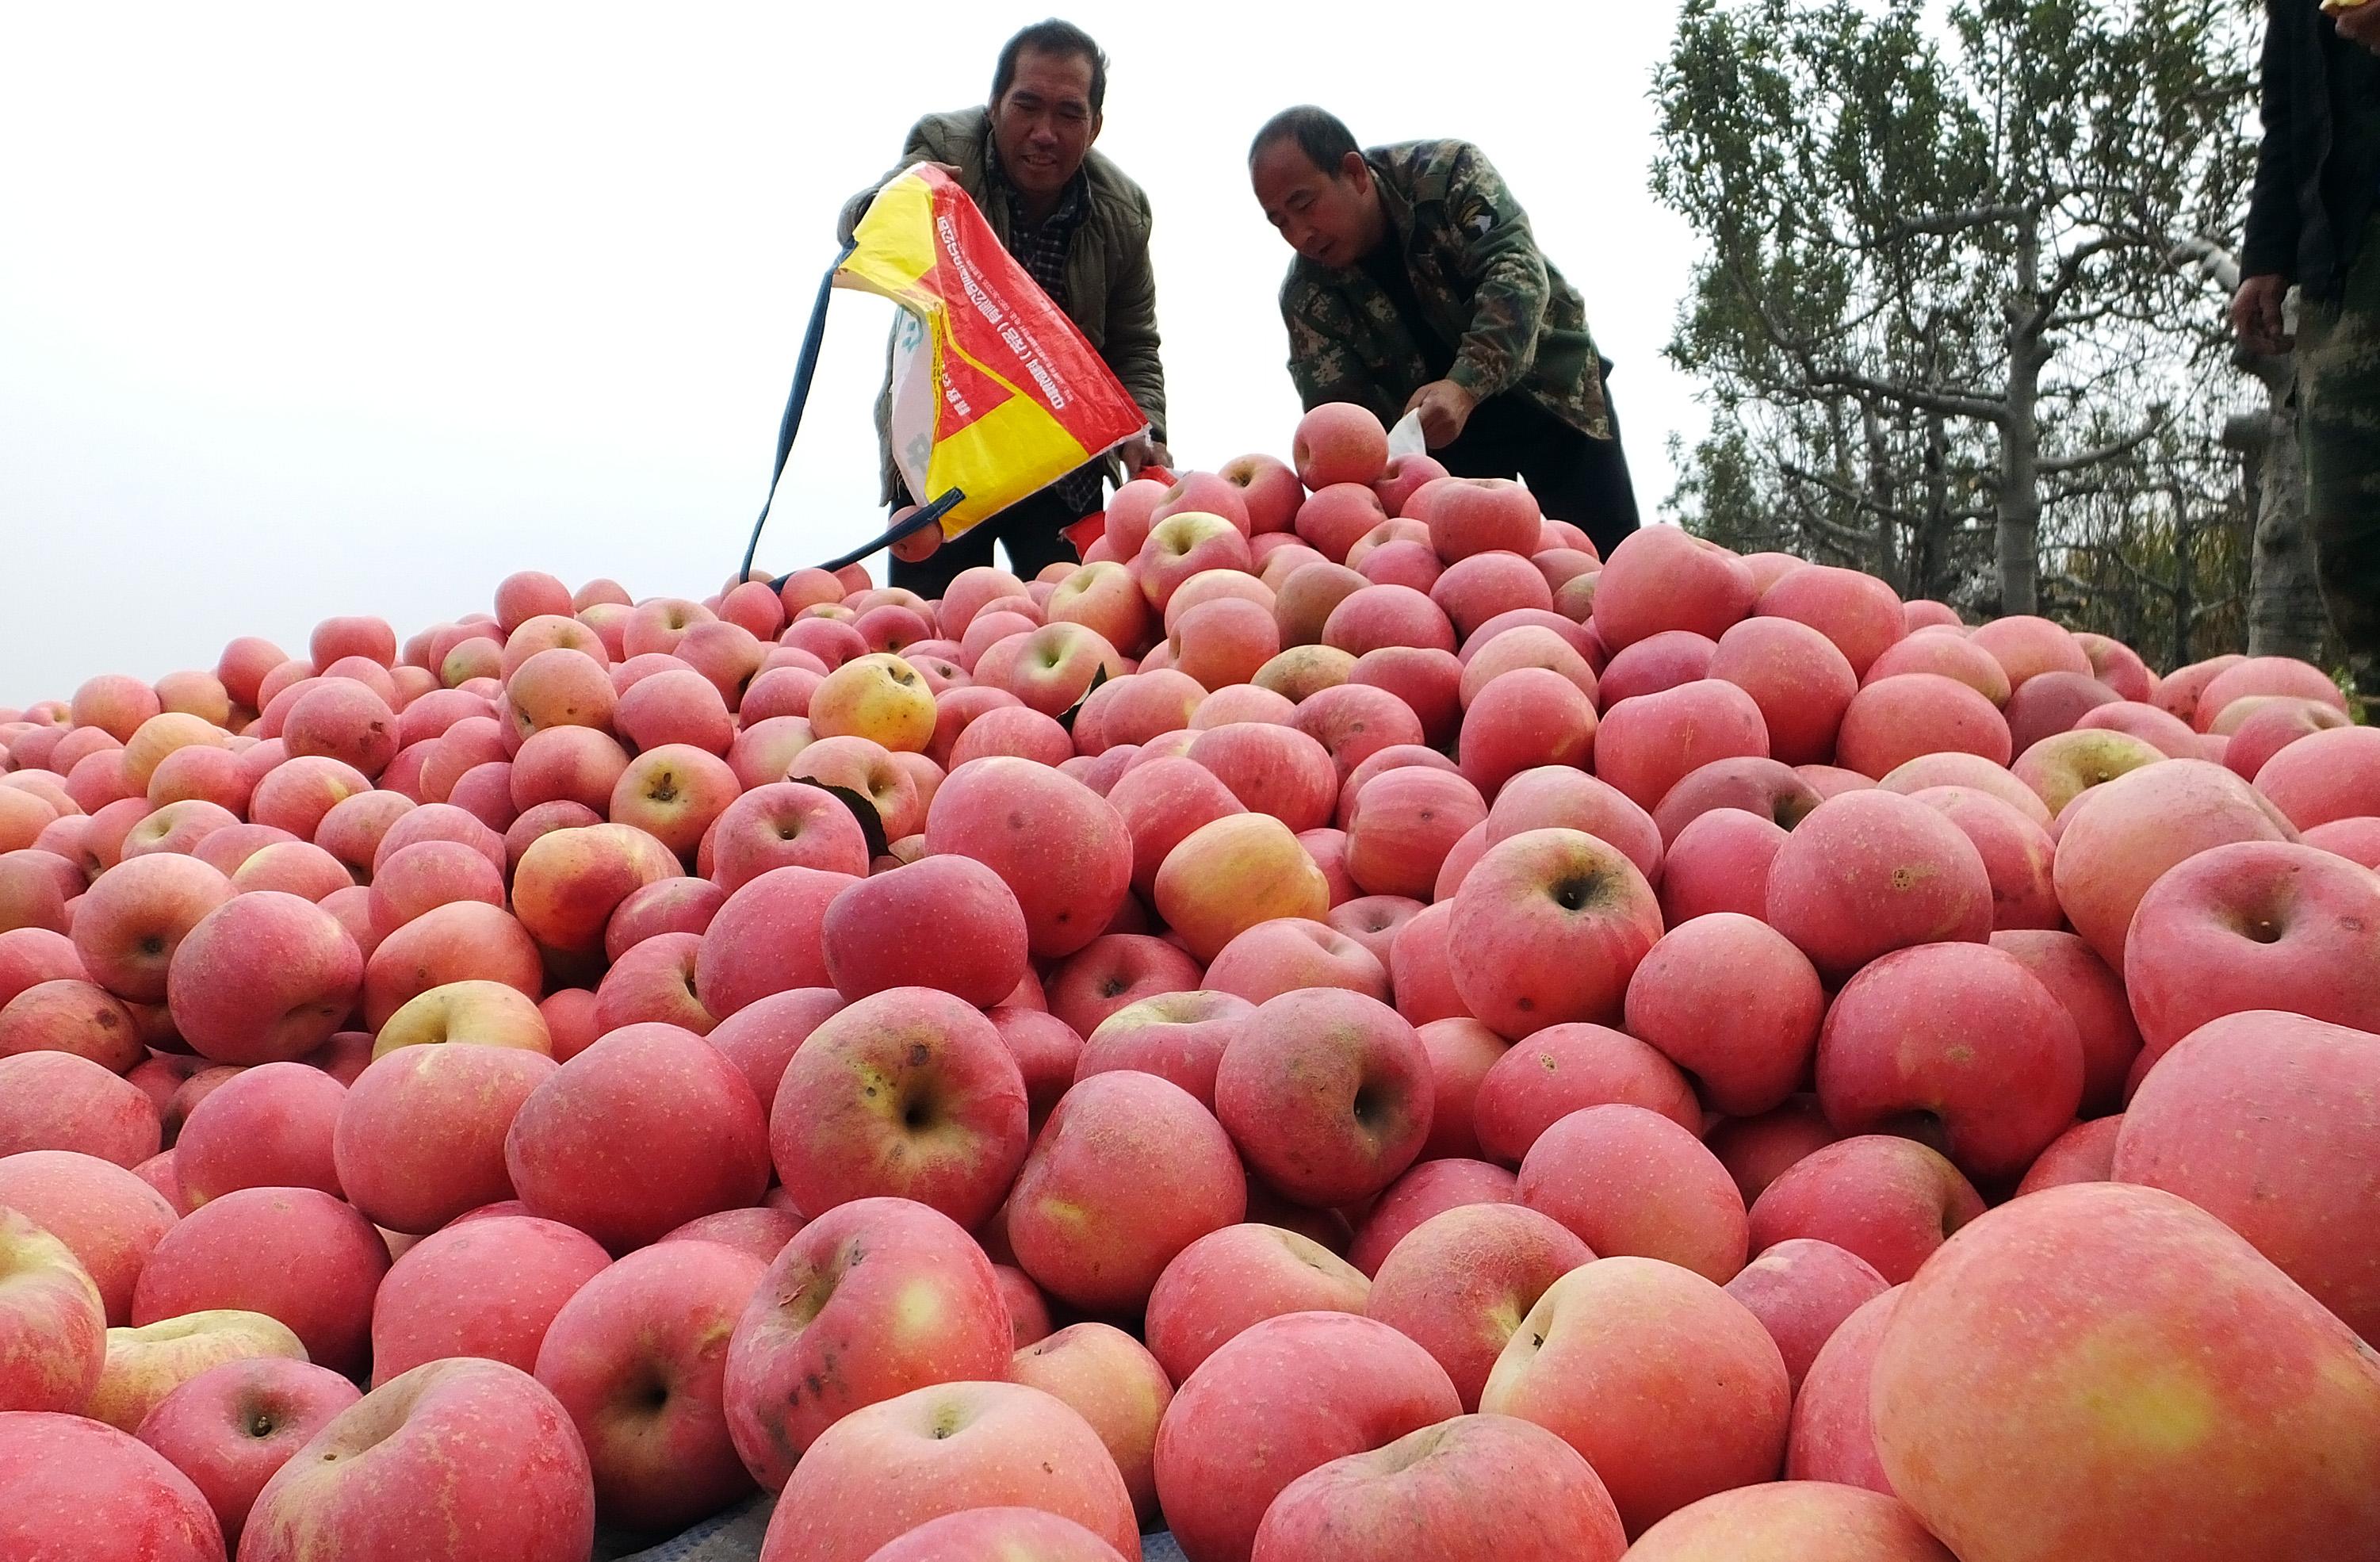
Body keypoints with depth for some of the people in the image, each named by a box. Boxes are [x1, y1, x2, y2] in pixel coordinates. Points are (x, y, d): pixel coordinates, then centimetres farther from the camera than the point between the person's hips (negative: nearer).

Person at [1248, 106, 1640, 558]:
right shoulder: (1306, 296, -13)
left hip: (1550, 387, -1)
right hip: (1438, 429, 2)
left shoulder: (1449, 171, -21)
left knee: (1609, 562, -2)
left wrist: (1464, 389, -49)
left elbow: (1518, 268, -33)